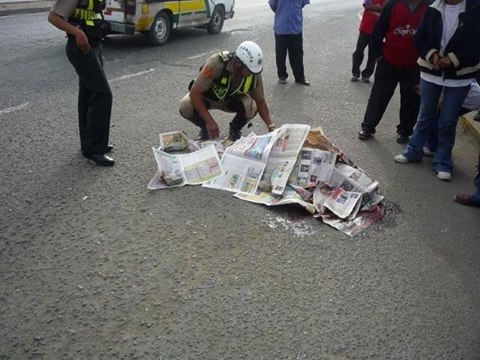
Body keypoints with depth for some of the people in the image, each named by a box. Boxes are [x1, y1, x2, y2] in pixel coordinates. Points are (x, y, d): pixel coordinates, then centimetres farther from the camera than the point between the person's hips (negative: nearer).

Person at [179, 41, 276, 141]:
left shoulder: (254, 74, -26)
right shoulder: (216, 63, -38)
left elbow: (261, 102, -11)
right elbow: (194, 93, -33)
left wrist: (271, 126, -23)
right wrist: (210, 121, -39)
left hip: (231, 100, 2)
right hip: (207, 97, -2)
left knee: (251, 107, -29)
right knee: (185, 107, -32)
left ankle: (235, 130, 2)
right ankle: (205, 128, 0)